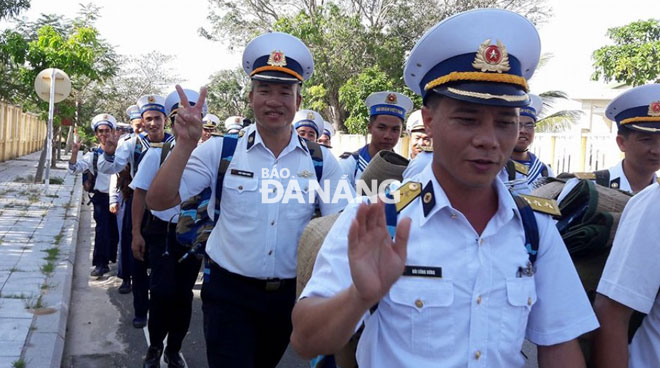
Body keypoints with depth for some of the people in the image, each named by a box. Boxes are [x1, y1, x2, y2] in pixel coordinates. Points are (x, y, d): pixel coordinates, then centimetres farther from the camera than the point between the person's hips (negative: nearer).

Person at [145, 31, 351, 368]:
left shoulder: (320, 160, -4)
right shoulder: (221, 150, -8)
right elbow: (158, 201, -12)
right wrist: (185, 144, -25)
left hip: (289, 295, 3)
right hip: (228, 293, -3)